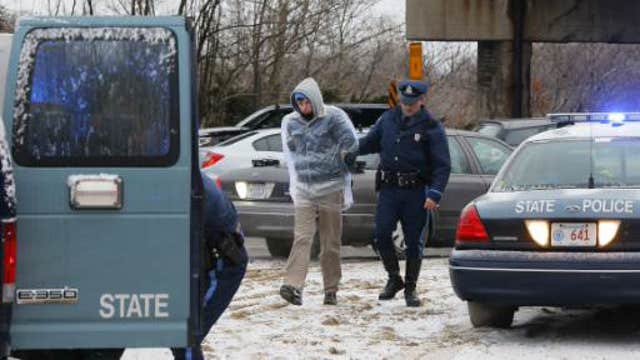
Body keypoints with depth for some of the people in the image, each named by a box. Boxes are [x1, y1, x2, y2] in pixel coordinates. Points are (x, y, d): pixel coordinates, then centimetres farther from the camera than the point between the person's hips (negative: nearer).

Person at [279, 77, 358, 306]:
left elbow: (351, 149, 0)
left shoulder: (334, 118, -3)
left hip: (330, 189, -2)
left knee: (331, 243, 3)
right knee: (302, 238, -12)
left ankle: (331, 291, 11)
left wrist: (346, 189, 1)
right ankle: (294, 286, -23)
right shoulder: (290, 122, 8)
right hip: (303, 190, 2)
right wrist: (294, 185, 11)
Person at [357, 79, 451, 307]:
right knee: (381, 234, -8)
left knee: (414, 241, 2)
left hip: (416, 192, -3)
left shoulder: (431, 128, -3)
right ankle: (394, 279, 13)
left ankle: (410, 288, 16)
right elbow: (370, 143, 19)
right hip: (389, 188, 3)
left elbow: (442, 166, -4)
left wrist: (435, 194, -16)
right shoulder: (388, 119, 8)